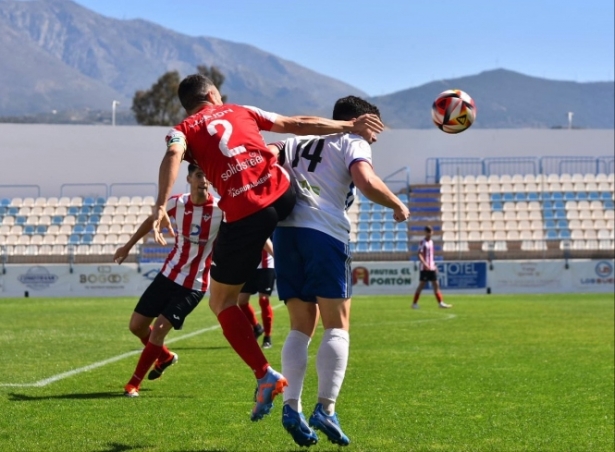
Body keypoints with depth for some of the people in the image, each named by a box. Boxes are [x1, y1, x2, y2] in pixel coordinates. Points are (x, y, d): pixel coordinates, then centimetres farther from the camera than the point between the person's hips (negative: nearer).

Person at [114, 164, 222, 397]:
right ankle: (165, 356, 38)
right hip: (169, 274, 4)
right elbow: (153, 220, 12)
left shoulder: (221, 209, -16)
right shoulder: (178, 203, -6)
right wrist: (128, 245, 20)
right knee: (136, 325, 9)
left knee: (158, 330, -14)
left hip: (194, 285, -4)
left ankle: (133, 384, 1)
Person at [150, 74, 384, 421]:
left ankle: (264, 375, -2)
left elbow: (174, 155, -10)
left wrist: (161, 206, -22)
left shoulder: (183, 131, 13)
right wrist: (349, 126, 25)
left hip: (244, 217, -3)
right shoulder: (242, 111, 22)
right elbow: (298, 124, 20)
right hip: (283, 196, 3)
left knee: (222, 303, 13)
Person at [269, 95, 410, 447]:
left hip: (285, 230, 6)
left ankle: (292, 407, -3)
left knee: (302, 327, 10)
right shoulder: (353, 142, 8)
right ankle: (326, 408, -12)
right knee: (337, 326, 0)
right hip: (325, 233, -6)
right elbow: (366, 182, -10)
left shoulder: (300, 143, 27)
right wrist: (398, 206, 4)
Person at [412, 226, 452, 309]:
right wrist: (425, 264, -29)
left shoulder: (431, 242, 15)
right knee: (421, 285, -3)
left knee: (436, 285, 3)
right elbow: (420, 255, -17)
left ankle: (441, 303, 2)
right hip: (424, 268, -7)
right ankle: (414, 303, 6)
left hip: (431, 268, 7)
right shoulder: (422, 243, -9)